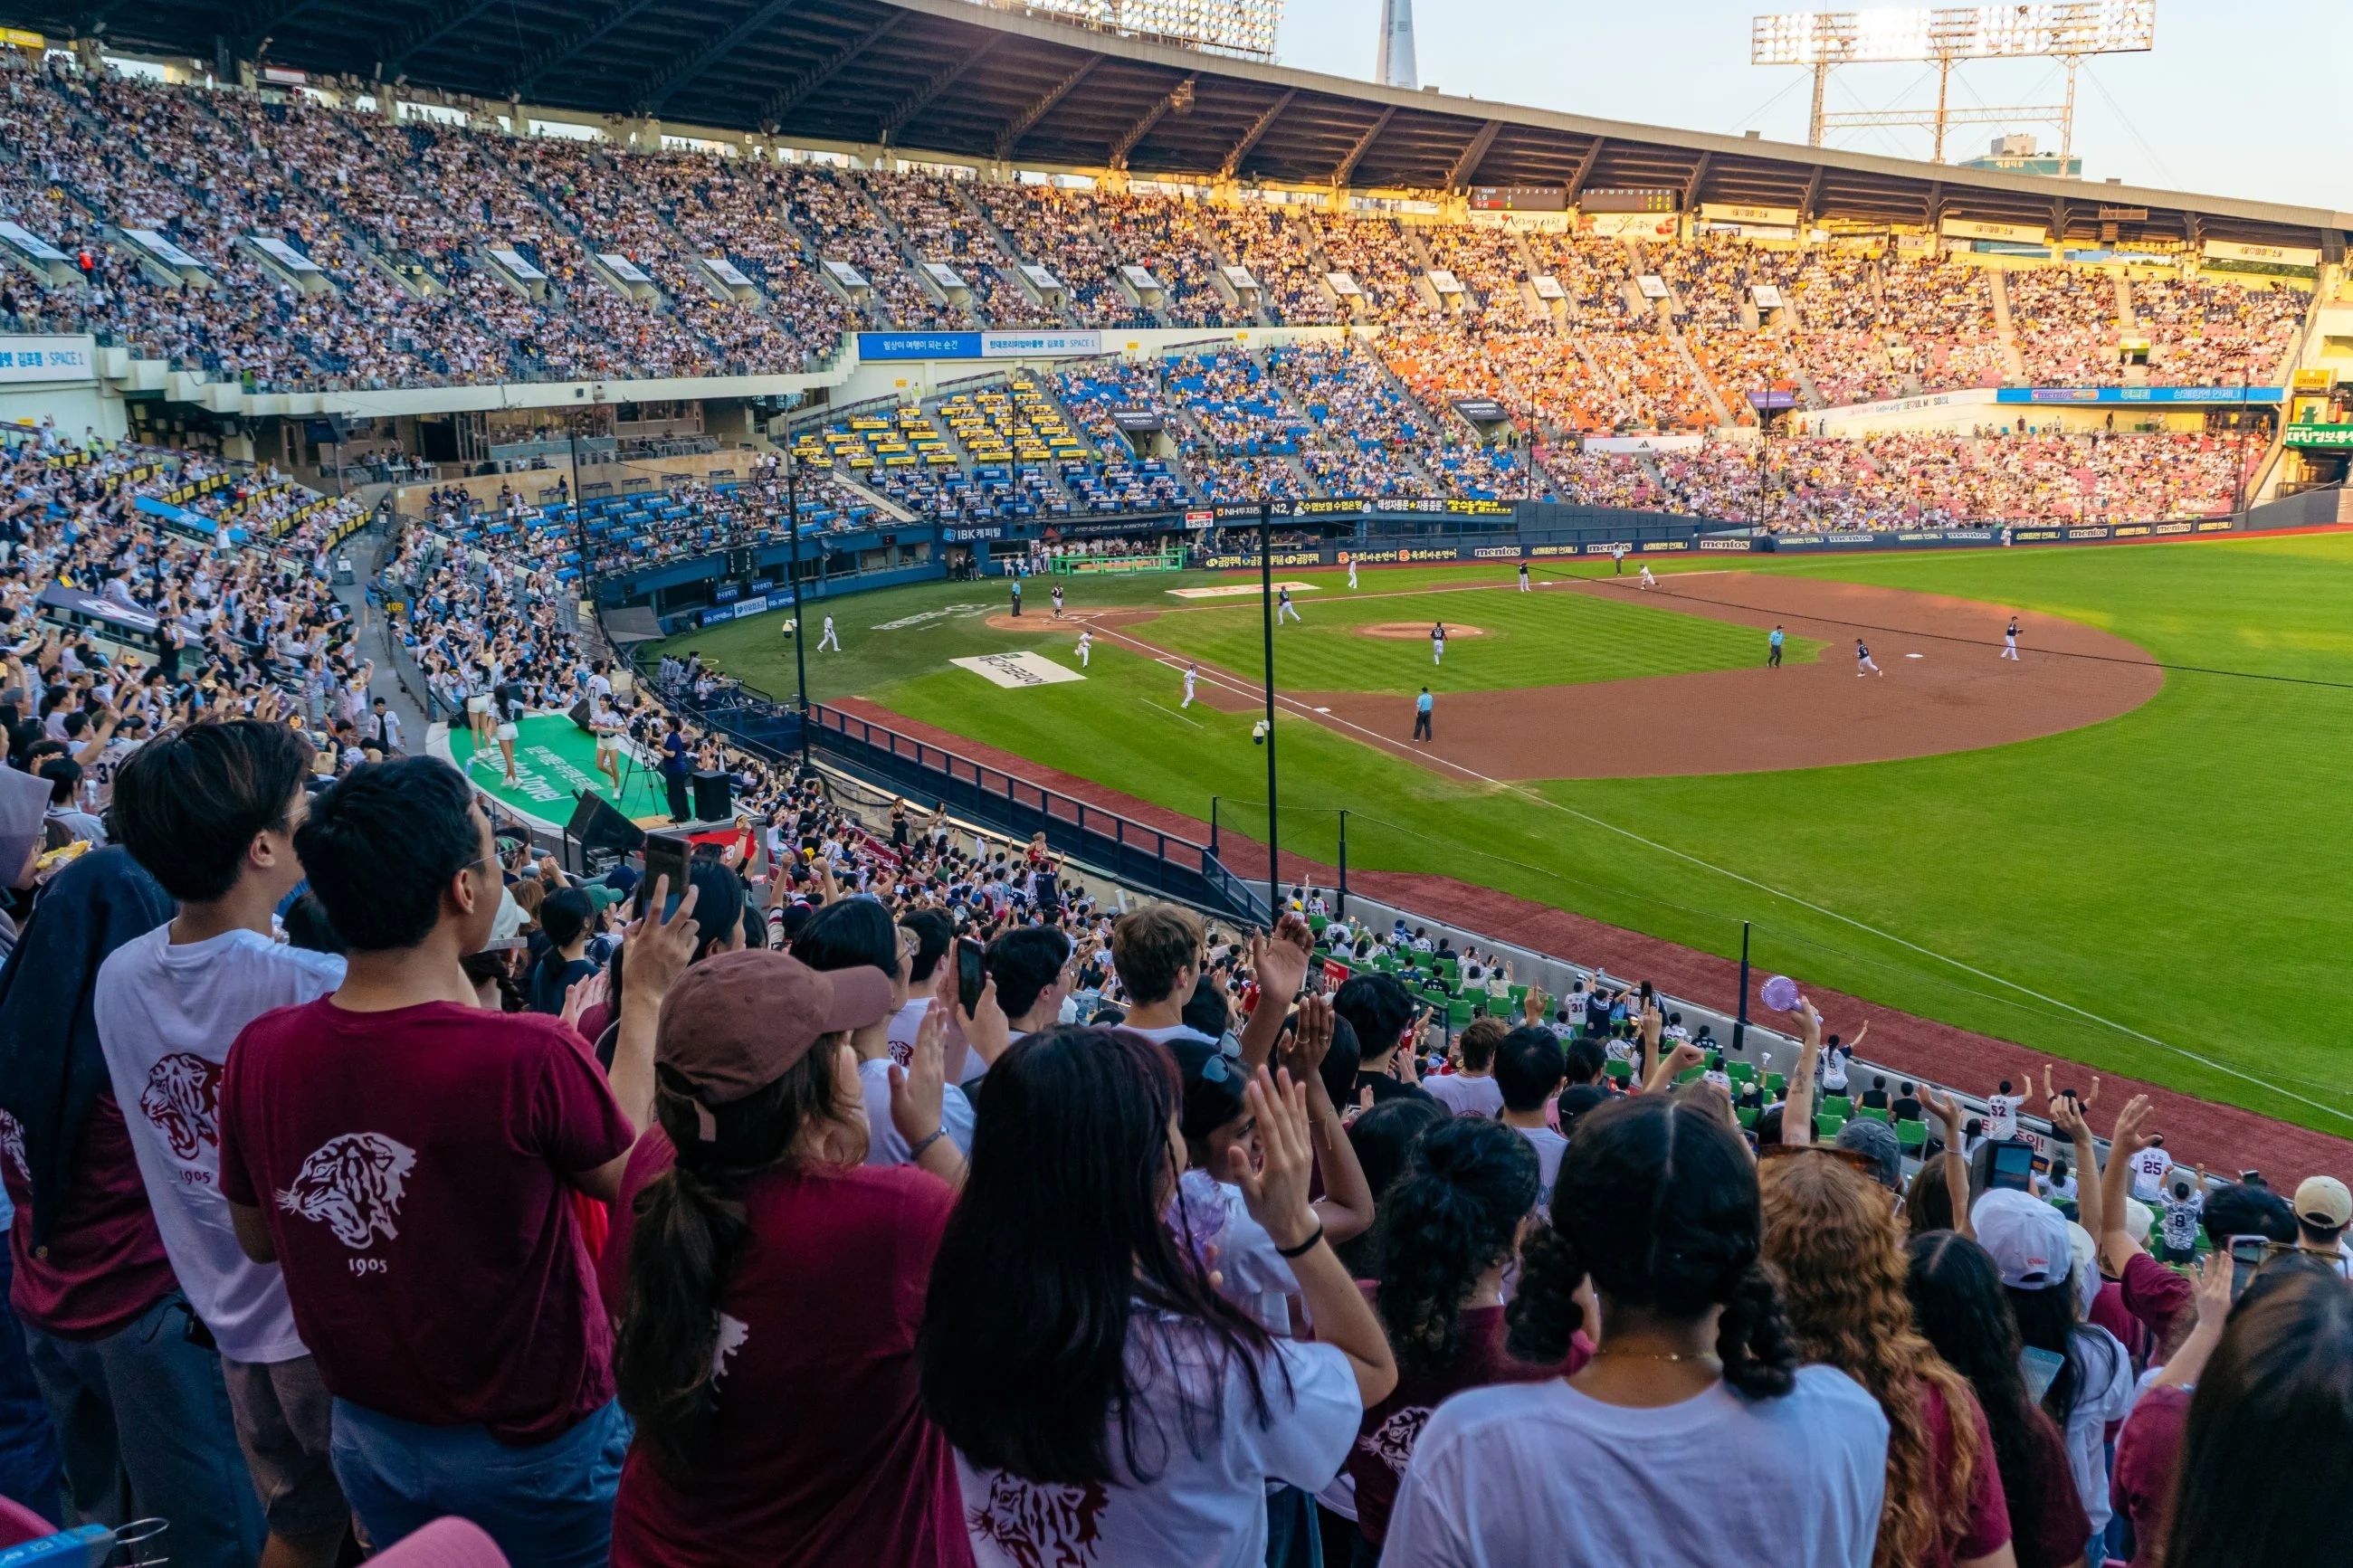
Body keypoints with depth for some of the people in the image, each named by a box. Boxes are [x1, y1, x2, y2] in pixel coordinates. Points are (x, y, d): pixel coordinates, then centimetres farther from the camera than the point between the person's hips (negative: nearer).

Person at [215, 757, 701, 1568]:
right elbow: (623, 1175, -8)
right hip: (535, 1441, -4)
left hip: (369, 1433, 4)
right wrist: (644, 998, 0)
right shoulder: (530, 1057, -31)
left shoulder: (259, 1053, -16)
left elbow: (258, 1240, 2)